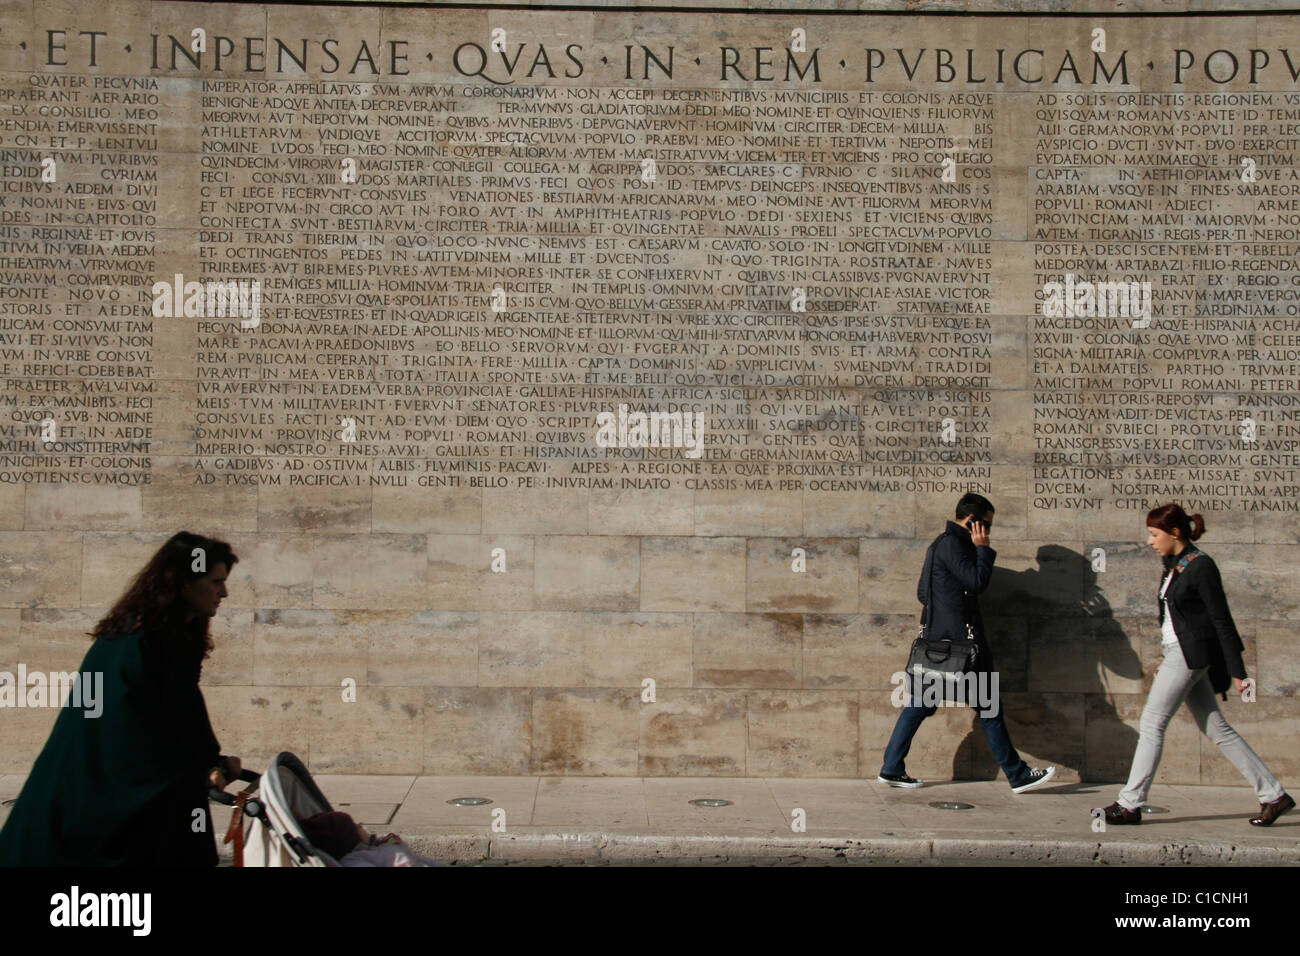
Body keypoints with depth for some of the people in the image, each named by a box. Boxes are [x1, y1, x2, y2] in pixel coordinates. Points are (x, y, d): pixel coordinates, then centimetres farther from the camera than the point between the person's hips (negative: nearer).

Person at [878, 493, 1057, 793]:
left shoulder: (941, 543, 20)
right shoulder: (952, 543, -12)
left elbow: (922, 592, 24)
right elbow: (977, 581, -20)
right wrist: (983, 549, -8)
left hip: (938, 638, 10)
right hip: (960, 636, -10)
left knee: (921, 701, 9)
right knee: (988, 706, -3)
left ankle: (892, 768, 9)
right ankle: (1017, 774, 3)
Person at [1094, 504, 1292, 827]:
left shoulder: (1201, 566, -13)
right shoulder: (1174, 565, 12)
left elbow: (1222, 621, -13)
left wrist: (1236, 671, -13)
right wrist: (1166, 660, 24)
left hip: (1190, 653, -10)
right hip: (1178, 652, 10)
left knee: (1152, 723, -7)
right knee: (1216, 729, 10)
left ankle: (1129, 805, -3)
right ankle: (1273, 795, 14)